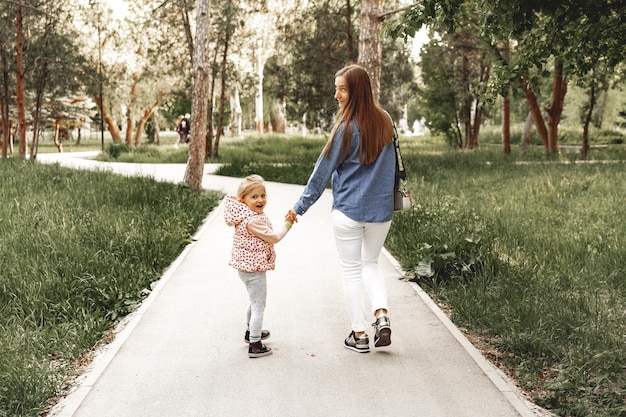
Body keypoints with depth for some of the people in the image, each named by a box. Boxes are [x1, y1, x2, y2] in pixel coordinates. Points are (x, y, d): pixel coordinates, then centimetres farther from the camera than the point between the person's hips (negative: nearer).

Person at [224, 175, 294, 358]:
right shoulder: (253, 221, -27)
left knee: (255, 302, 28)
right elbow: (274, 237, -18)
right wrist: (287, 224, -7)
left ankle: (251, 332, 46)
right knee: (258, 306, -1)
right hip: (254, 269, -11)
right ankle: (255, 345, 4)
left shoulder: (247, 215, 5)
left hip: (246, 267, 11)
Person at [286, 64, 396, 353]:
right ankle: (381, 315, 2)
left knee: (351, 272, 8)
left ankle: (359, 335, 13)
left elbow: (323, 172, -10)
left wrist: (299, 207, -1)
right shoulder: (385, 121, 2)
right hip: (381, 210, 5)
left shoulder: (347, 128, -15)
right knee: (371, 264, 22)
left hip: (348, 211, -5)